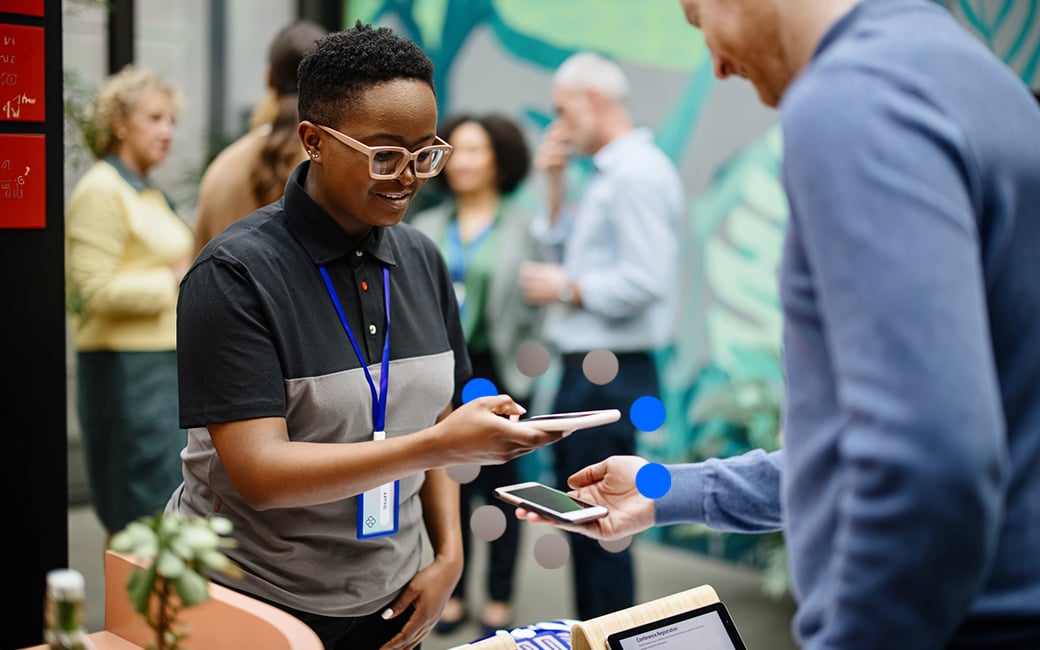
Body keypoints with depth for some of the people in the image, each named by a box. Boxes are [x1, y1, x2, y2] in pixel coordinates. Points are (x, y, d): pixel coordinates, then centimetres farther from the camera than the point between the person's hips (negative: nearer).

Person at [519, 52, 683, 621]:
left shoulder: (637, 174, -16)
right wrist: (555, 188, 10)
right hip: (583, 370, 11)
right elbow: (568, 254, 17)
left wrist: (566, 289, -14)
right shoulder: (608, 174, 16)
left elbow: (647, 280, -25)